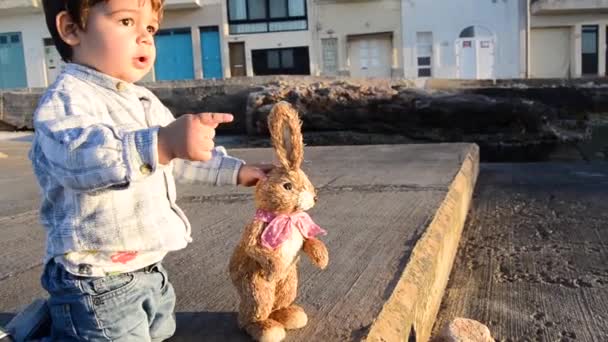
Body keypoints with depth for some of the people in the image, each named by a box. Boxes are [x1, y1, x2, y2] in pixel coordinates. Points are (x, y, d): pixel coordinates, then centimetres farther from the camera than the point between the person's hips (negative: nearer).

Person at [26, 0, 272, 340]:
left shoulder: (145, 100, 13)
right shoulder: (66, 99, -18)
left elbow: (181, 155, 26)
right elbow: (79, 156, -39)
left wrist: (235, 170, 23)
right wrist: (162, 143, -53)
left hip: (151, 270, 9)